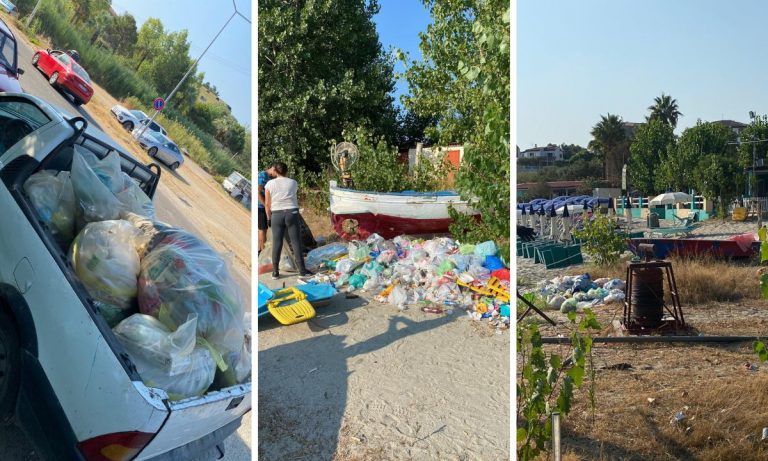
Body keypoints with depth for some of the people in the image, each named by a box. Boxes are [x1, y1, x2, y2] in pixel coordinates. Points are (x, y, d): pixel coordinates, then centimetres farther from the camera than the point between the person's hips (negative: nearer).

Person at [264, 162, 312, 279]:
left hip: (276, 215, 0)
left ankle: (275, 272, 8)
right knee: (296, 242, 3)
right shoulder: (293, 183, 4)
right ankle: (302, 270, 5)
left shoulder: (270, 184, 1)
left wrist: (269, 218, 11)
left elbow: (267, 204, 1)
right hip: (292, 213, 0)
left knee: (277, 243, 5)